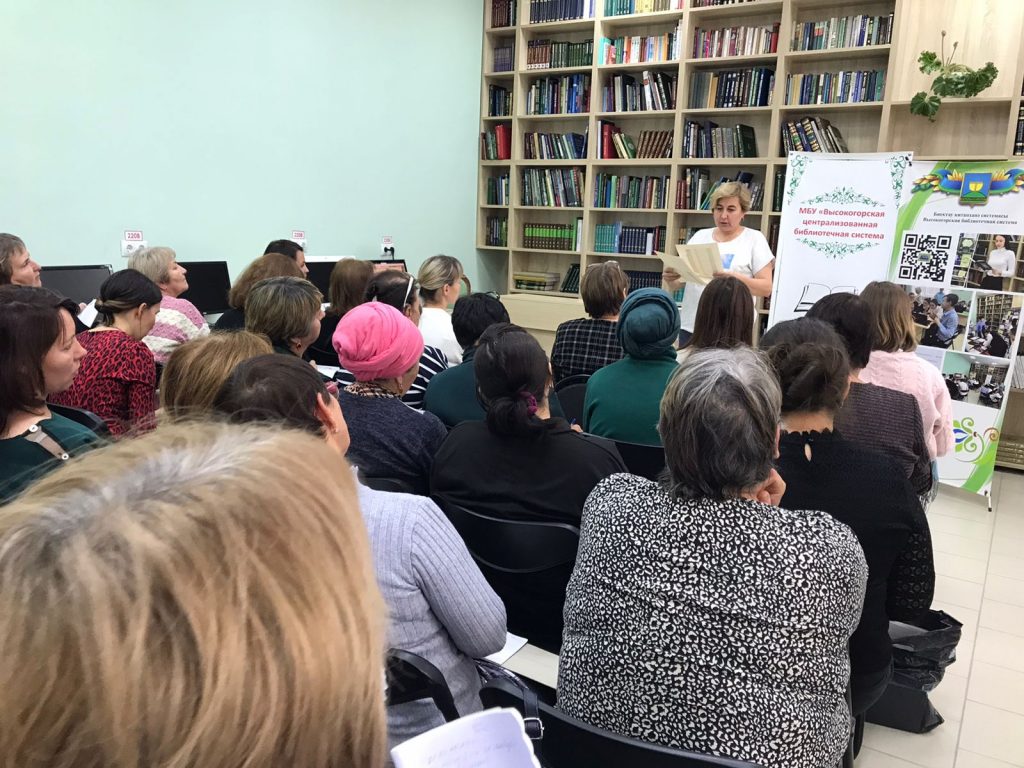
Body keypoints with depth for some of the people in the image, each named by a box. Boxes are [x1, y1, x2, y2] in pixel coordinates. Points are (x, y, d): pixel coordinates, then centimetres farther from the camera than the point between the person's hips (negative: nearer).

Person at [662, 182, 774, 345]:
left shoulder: (754, 239, 3)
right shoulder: (700, 236, 13)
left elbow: (766, 288, -3)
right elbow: (677, 285, 13)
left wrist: (735, 278, -21)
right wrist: (670, 279, -11)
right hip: (690, 326, 3)